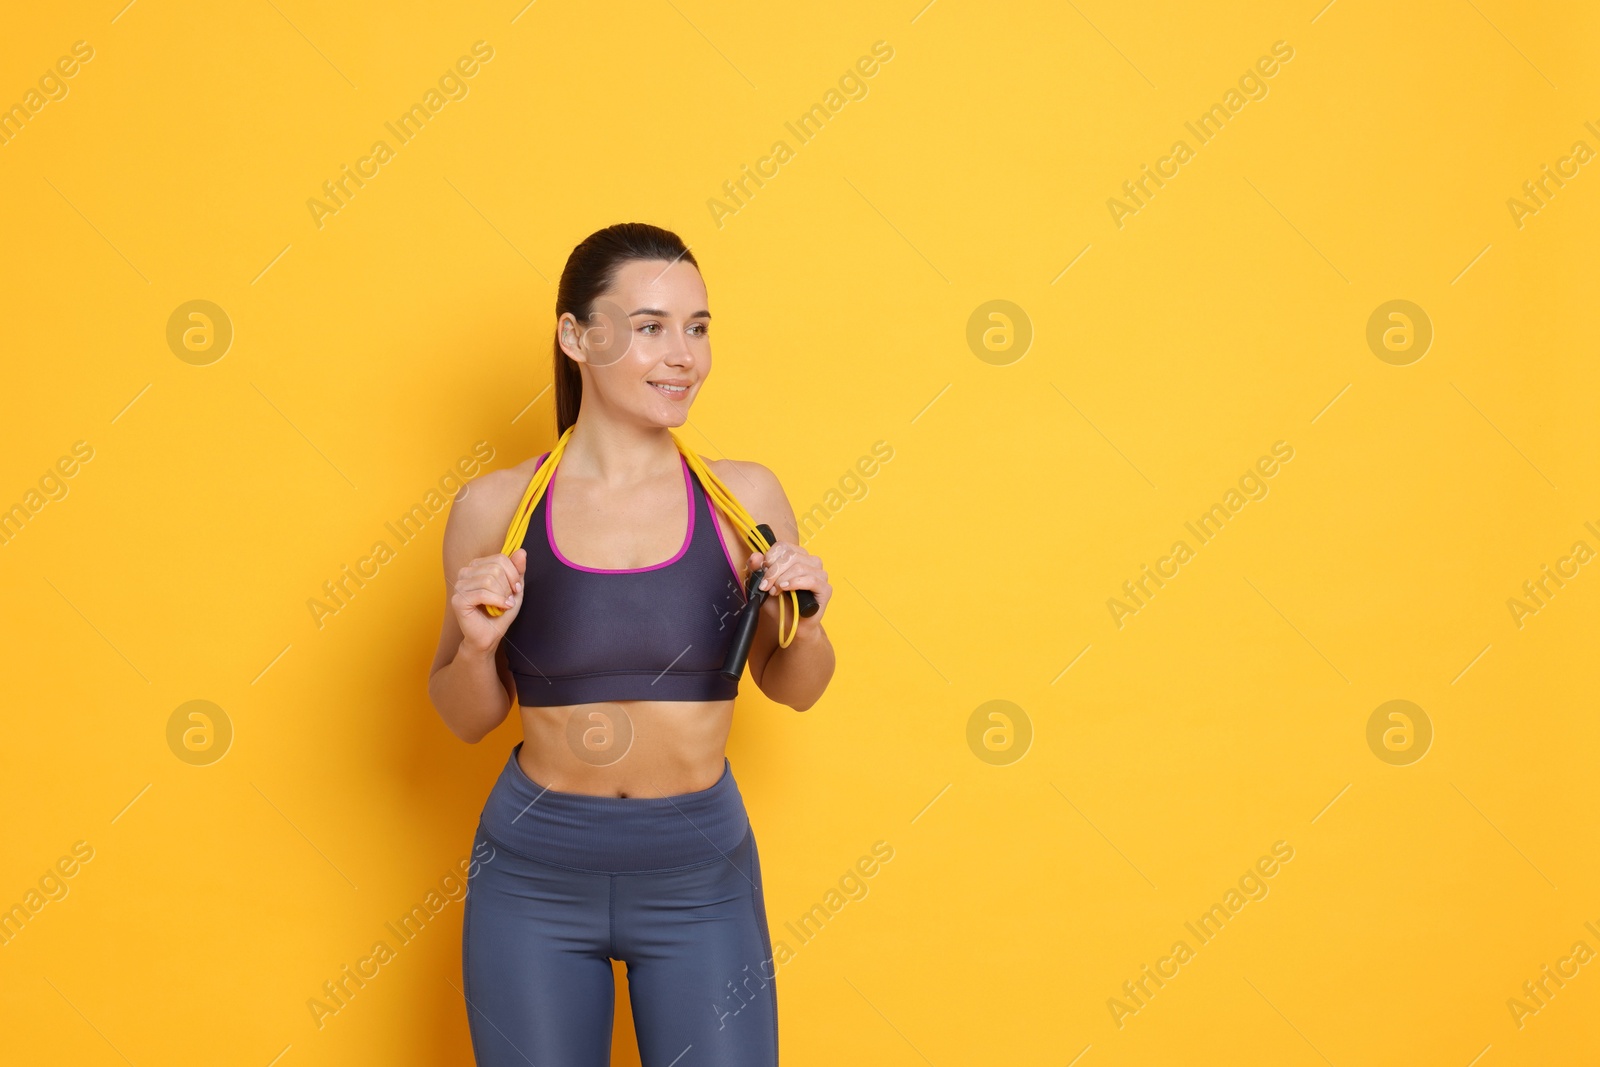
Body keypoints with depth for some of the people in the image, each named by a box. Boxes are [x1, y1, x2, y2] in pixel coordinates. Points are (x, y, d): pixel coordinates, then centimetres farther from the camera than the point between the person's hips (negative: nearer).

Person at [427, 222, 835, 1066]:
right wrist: (476, 644, -15)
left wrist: (804, 623, -13)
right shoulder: (495, 507, -7)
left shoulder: (743, 497, -6)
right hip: (533, 872, 0)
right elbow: (466, 719, 5)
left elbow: (791, 688, 8)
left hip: (700, 877, 0)